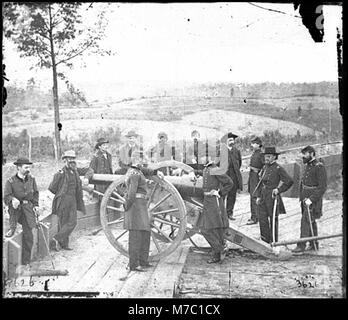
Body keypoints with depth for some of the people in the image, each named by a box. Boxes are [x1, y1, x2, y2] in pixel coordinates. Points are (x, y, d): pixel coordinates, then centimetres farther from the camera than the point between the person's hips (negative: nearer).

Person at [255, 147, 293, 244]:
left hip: (273, 197, -7)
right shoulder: (265, 168, 12)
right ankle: (265, 240, 18)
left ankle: (274, 242, 11)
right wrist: (258, 196, 14)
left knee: (273, 220, 2)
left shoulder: (278, 168, -9)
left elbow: (289, 181, -15)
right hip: (263, 198, 7)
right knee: (262, 219, 7)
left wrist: (278, 189, -17)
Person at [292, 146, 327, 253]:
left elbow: (323, 187, -19)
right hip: (305, 198, 9)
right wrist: (302, 197, 14)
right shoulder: (307, 166, 11)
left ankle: (301, 245, -7)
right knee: (311, 221, 14)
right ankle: (314, 245, 24)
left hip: (313, 200, -8)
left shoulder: (319, 167, -16)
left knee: (306, 221, -11)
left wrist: (311, 199, -22)